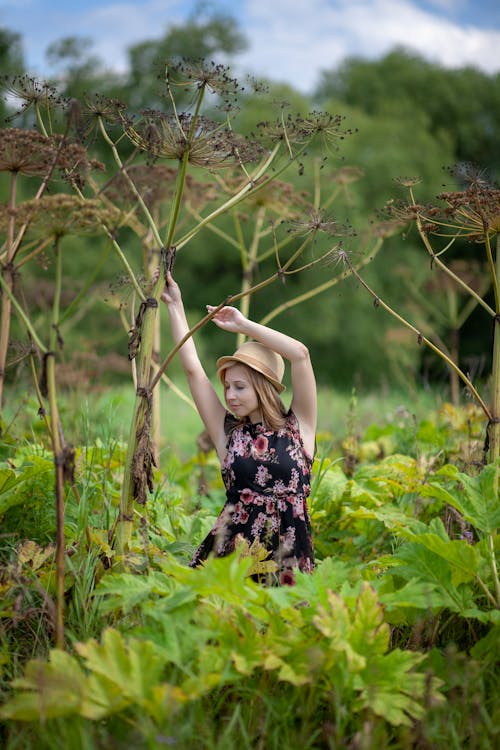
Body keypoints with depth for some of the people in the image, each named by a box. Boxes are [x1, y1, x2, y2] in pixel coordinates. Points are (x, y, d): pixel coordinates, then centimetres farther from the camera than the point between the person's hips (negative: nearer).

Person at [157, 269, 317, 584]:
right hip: (232, 546, 2)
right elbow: (193, 368, 10)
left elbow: (300, 353, -5)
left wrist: (243, 325, 1)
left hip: (288, 551, -2)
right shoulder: (228, 432, 12)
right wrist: (175, 306, 12)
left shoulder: (298, 427, 5)